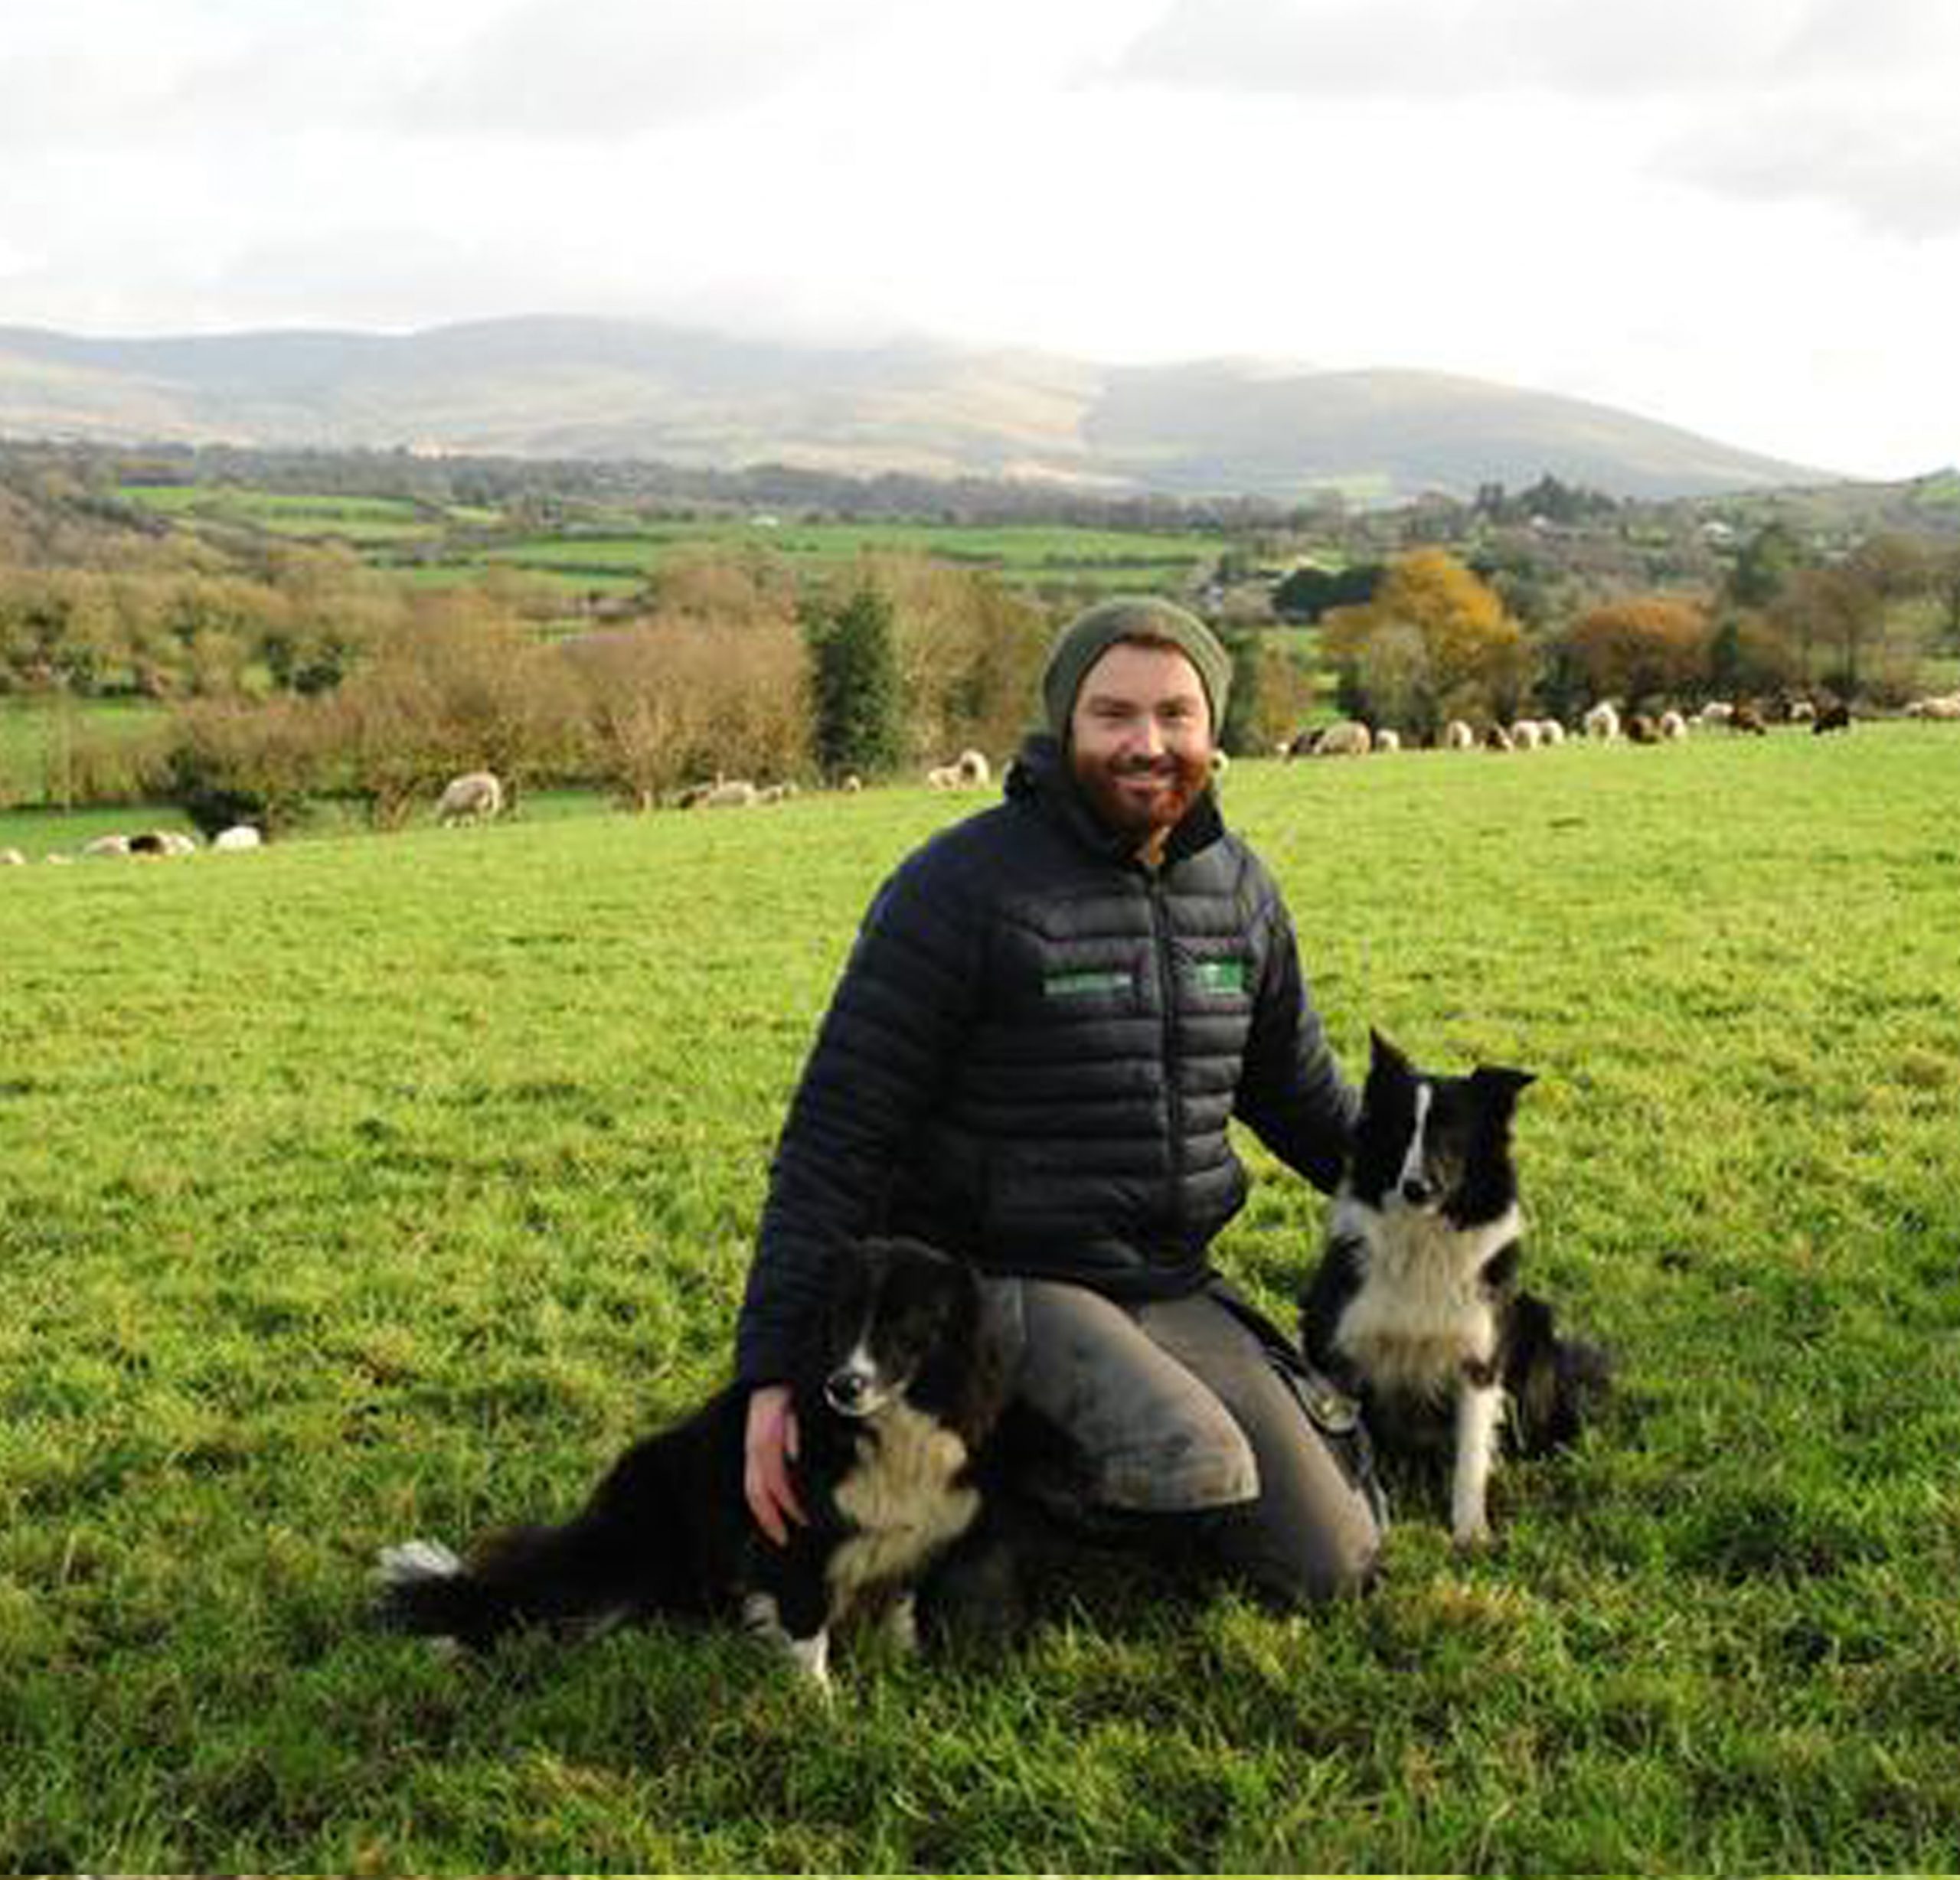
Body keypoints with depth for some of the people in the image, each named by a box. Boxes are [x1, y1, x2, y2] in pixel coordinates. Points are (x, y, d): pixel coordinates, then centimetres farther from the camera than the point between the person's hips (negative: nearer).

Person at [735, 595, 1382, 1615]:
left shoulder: (1238, 888, 5)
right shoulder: (960, 886, -15)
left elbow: (1301, 1091, 20)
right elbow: (838, 1132, -16)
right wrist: (774, 1366, -19)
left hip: (1173, 1289, 6)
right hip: (1002, 1286, -6)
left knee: (1331, 1565, 4)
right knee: (1193, 1468, -31)